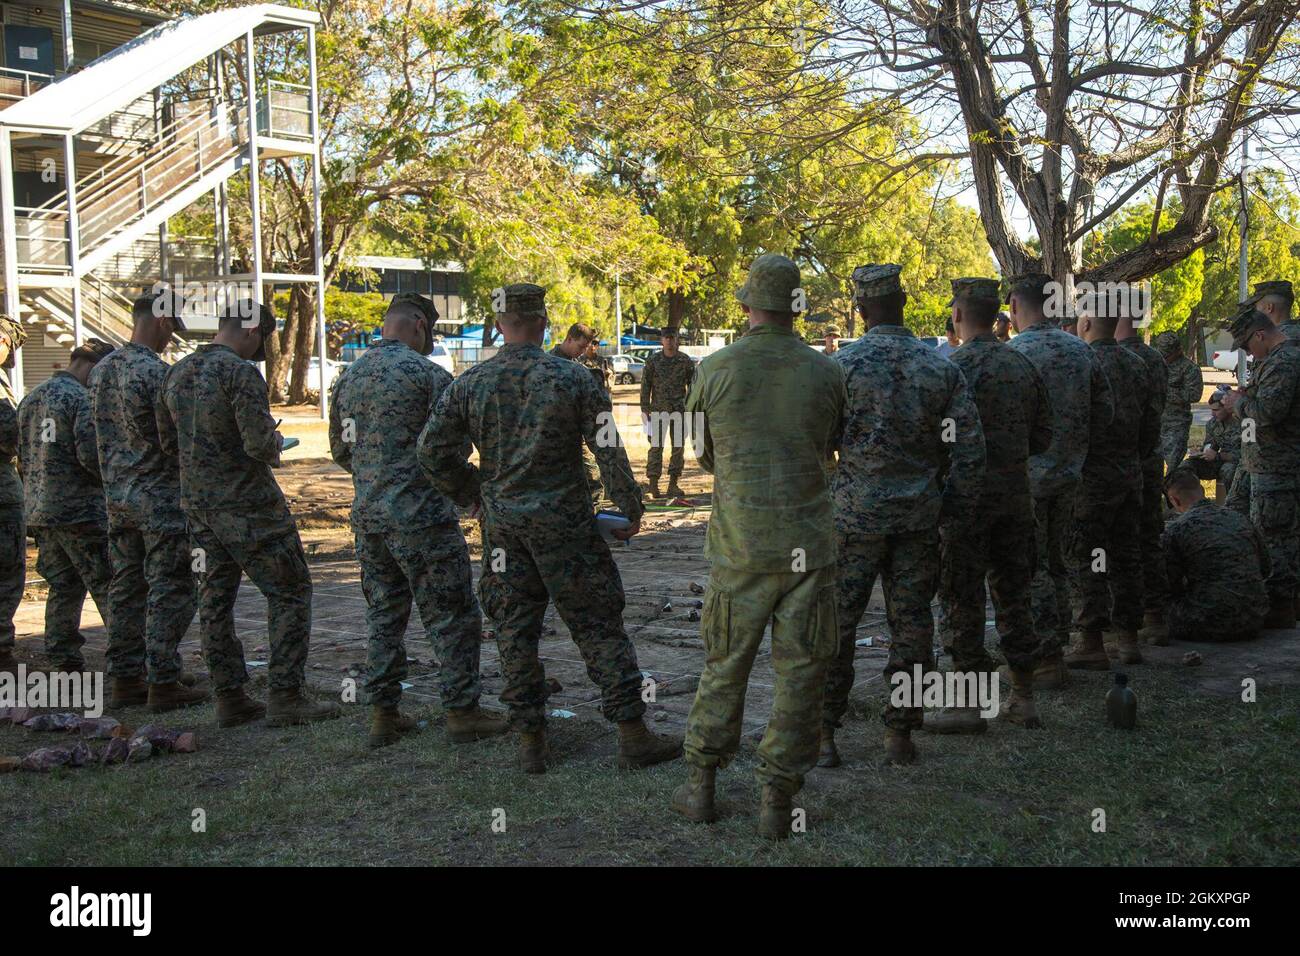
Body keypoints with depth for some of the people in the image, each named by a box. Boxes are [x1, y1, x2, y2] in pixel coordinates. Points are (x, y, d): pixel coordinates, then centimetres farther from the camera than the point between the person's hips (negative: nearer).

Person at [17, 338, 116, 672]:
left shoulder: (30, 398, 16)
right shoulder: (83, 399, -12)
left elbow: (22, 456, 19)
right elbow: (91, 455, -20)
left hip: (37, 511, 8)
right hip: (80, 510, -8)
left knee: (62, 588, 12)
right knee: (108, 586, -4)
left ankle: (63, 662, 13)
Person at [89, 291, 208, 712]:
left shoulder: (101, 370, 10)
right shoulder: (156, 372, -16)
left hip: (118, 495, 8)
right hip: (160, 495, -8)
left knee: (126, 587, 13)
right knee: (169, 591, -2)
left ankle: (125, 678, 18)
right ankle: (163, 682, -1)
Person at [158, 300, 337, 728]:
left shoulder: (176, 374, 10)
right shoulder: (241, 373, -16)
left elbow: (169, 442, 16)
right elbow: (260, 442, -22)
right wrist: (275, 444, -1)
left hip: (198, 504, 8)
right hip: (247, 504, -8)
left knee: (215, 598, 11)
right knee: (290, 592, 2)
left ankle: (229, 698, 16)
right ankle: (285, 696, 0)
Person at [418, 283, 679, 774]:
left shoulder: (469, 384, 0)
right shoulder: (571, 379, -7)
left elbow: (431, 449, 3)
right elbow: (609, 451, -7)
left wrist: (472, 494, 16)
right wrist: (631, 509, 5)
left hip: (502, 526, 3)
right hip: (564, 522, -2)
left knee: (514, 631, 11)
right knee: (598, 627, 4)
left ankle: (530, 742, 16)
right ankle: (634, 736, 7)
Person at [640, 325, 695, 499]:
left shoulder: (686, 361, 3)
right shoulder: (652, 360, 0)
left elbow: (693, 385, 9)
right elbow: (645, 386, 2)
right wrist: (645, 410, -2)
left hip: (680, 410, 2)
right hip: (658, 410, -2)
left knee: (679, 446, 4)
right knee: (656, 446, -3)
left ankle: (673, 484, 11)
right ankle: (653, 483, 0)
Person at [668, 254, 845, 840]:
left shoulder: (715, 370, -4)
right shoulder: (826, 372, -3)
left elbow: (703, 456, 8)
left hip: (739, 544, 1)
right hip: (807, 543, 0)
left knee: (725, 665, 14)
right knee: (799, 671, 7)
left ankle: (701, 786, 22)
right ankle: (776, 800, 12)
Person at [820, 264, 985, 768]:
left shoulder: (841, 365, -8)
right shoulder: (942, 368, 2)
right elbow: (970, 447, 2)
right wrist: (957, 511, 10)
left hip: (854, 513, -3)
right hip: (919, 517, 3)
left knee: (834, 623, 5)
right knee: (911, 623, 10)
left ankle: (821, 735, 9)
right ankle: (900, 735, 15)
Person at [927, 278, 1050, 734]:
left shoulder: (957, 365, -13)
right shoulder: (1022, 364, 9)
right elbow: (1043, 436, 11)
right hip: (1016, 495, 7)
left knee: (964, 600, 0)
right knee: (1013, 594, 14)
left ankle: (969, 704, 4)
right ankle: (1023, 698, 20)